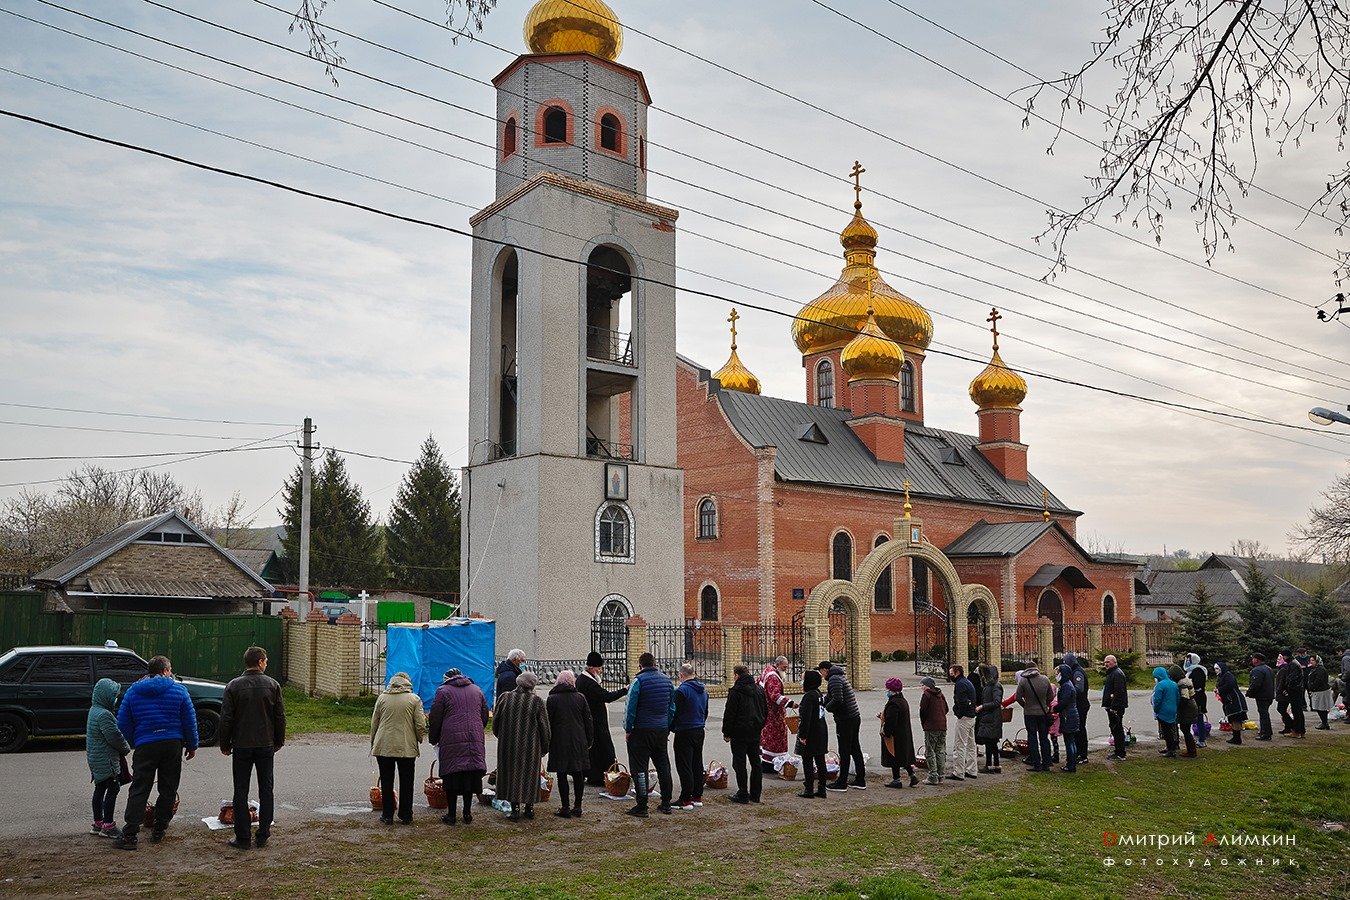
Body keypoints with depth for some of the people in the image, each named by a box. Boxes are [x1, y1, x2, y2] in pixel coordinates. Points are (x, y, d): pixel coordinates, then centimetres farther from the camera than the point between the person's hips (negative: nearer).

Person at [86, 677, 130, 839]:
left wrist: (123, 747, 15)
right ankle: (108, 825, -3)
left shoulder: (94, 711, 12)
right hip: (106, 760, -10)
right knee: (112, 789, -5)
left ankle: (98, 823, 24)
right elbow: (115, 736, -21)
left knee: (100, 789, 16)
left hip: (95, 758, 10)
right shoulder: (104, 715, -21)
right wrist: (126, 748, -3)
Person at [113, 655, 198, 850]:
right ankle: (158, 831, 13)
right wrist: (192, 745, 12)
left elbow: (123, 724, 7)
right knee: (168, 790, 10)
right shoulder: (178, 690, 2)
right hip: (173, 744, 0)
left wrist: (134, 744, 20)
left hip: (145, 746, 1)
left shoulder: (133, 691, 7)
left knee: (139, 790, 2)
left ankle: (129, 835, -5)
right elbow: (189, 720, 2)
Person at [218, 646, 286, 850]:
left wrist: (225, 745, 6)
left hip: (242, 747, -1)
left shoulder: (234, 686, -5)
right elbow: (280, 717, 1)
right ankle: (263, 836, 10)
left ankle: (243, 837, 6)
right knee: (266, 790, 9)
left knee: (241, 792, 5)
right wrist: (279, 741, 13)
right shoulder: (272, 685, -3)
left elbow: (226, 718, -5)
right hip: (266, 746, 1)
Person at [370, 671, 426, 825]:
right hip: (407, 747, -1)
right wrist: (420, 740, 13)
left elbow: (374, 724, 8)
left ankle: (387, 815, 12)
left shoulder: (382, 698, 6)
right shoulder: (414, 699, -1)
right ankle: (406, 816, 12)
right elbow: (420, 726, -4)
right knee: (406, 783, 8)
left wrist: (373, 744, 18)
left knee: (386, 783, 10)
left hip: (383, 747, 1)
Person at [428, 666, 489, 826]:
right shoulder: (476, 690, 16)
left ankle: (451, 814, 6)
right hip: (475, 741, 4)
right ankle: (467, 814, 12)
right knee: (471, 776, 8)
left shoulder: (443, 691, 2)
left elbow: (435, 719, 2)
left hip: (451, 742, -4)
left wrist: (433, 739, 14)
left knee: (452, 777, 3)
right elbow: (485, 716, 20)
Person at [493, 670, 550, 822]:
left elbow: (495, 721, 6)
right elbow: (545, 727, -4)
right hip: (531, 747, -1)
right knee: (530, 774, 12)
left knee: (511, 773, 8)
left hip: (508, 745, 1)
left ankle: (515, 808, 4)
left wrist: (501, 737, 22)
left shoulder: (505, 698, -3)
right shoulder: (537, 701, -8)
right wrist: (544, 748, 8)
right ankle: (529, 808, 19)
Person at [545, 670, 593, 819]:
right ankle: (577, 806, 13)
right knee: (578, 774, 9)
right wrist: (589, 741, 15)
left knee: (562, 775, 1)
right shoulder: (580, 698, 4)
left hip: (560, 743, -3)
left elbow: (548, 723, -2)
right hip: (579, 743, 3)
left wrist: (546, 743, 5)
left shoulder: (552, 699, -3)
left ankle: (565, 808, 1)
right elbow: (588, 721, 7)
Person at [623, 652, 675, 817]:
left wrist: (627, 729, -5)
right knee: (663, 766, 15)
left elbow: (631, 708, -14)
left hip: (642, 730, -6)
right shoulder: (666, 680, 7)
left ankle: (641, 807, 1)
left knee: (639, 768, 1)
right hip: (662, 730, 6)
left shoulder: (638, 681, -12)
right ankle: (666, 804, 20)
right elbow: (672, 707, 12)